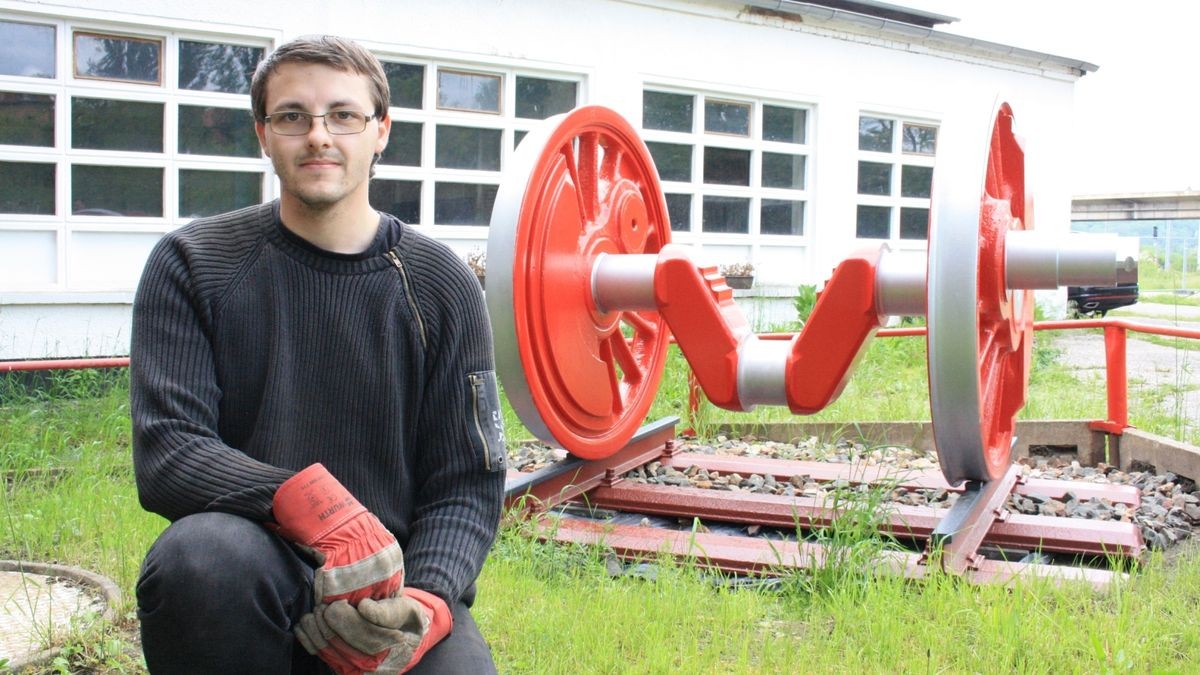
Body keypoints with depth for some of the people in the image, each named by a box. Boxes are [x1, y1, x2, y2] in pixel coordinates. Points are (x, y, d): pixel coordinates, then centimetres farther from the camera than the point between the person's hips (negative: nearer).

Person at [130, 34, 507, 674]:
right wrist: (310, 503, -27)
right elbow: (165, 453, -9)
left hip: (393, 578, 0)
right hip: (256, 567, 1)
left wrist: (424, 605, -20)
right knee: (203, 552, -32)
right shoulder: (191, 265, 1)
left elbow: (469, 484, 0)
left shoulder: (440, 285, 2)